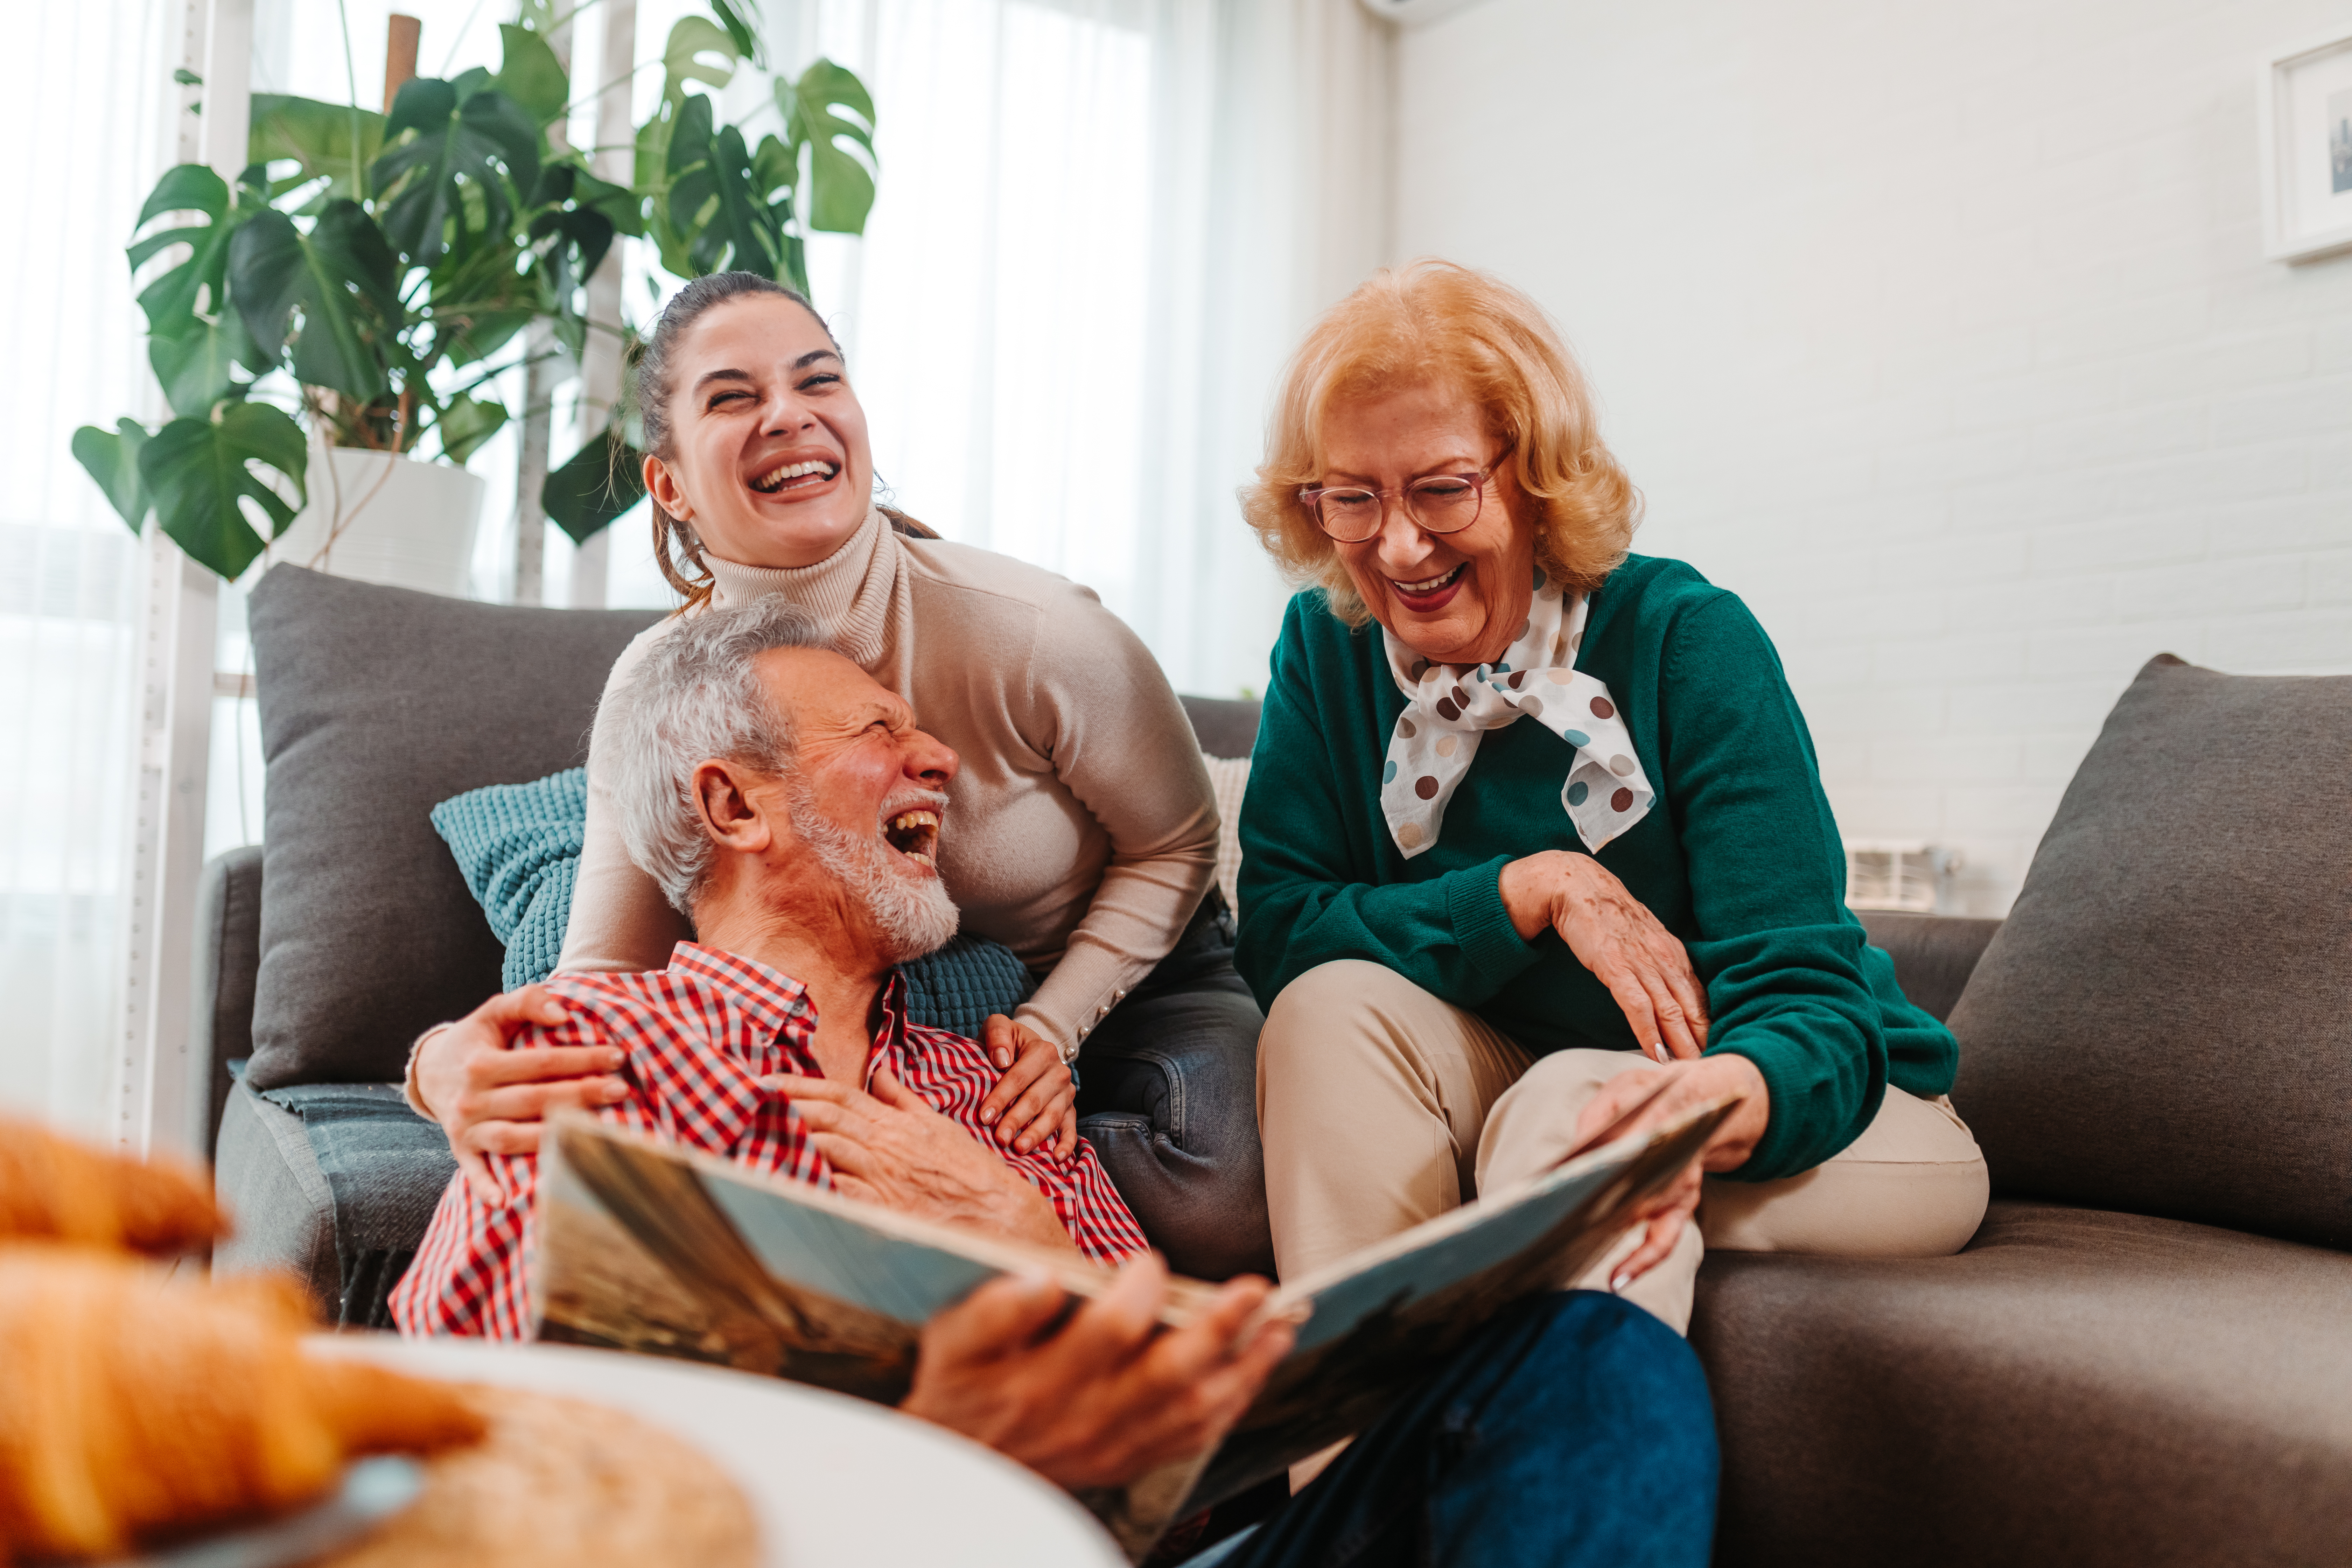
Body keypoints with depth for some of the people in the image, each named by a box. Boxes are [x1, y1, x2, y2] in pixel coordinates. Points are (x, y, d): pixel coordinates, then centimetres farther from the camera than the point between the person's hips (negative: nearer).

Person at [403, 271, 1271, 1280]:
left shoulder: (1037, 634, -26)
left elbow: (1173, 845, -9)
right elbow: (601, 980, -19)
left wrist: (1052, 1026, -23)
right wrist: (452, 1069, -43)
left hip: (1127, 977, -1)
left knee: (1222, 1212, -31)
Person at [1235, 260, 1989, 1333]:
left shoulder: (1687, 640, -20)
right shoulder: (1327, 644, -7)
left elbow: (1808, 1003, -25)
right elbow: (1277, 938, -14)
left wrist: (1699, 1108, -49)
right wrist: (1538, 886, -25)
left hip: (1820, 1110, -3)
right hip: (1533, 1095, 4)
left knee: (1568, 1109, -34)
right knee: (1335, 1004, -24)